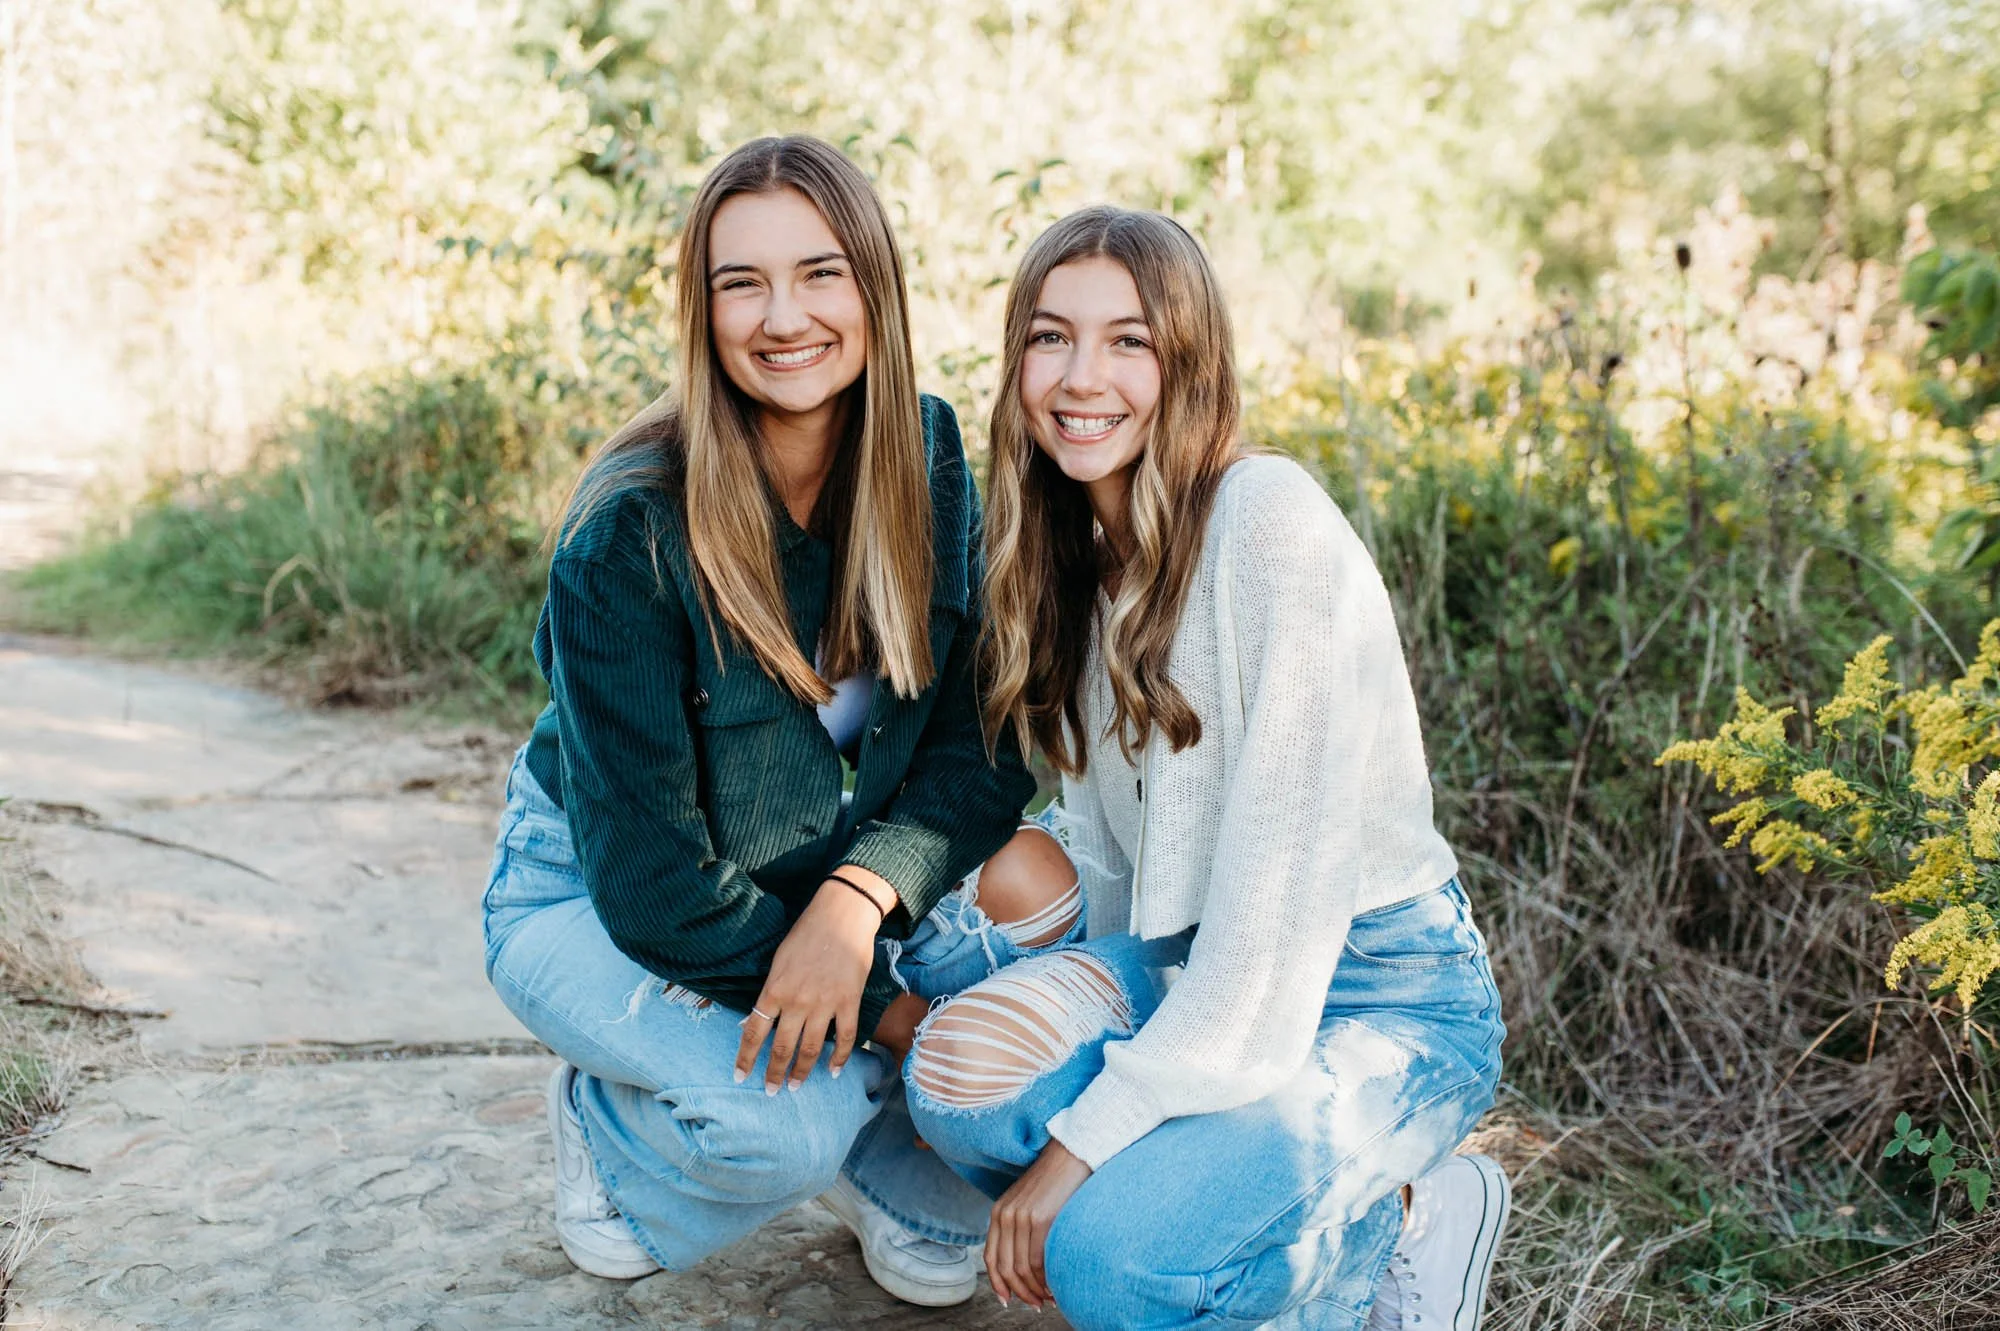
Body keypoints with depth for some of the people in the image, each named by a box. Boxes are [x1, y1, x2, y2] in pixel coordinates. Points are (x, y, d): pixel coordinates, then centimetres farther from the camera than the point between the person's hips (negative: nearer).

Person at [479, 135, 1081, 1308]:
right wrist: (891, 1008, -21)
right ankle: (608, 1121, 6)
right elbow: (650, 879, -24)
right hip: (592, 901, -4)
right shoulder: (631, 529, -26)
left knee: (1031, 888, -23)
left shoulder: (927, 459, -12)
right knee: (785, 1118, -31)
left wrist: (856, 900, -30)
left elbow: (985, 746, -11)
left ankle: (891, 1157, 4)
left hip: (826, 870, 5)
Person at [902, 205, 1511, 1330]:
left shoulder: (1272, 523, -20)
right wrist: (1094, 1014, -2)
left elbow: (1283, 886, -24)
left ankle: (1407, 1221, 2)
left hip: (1377, 996, -6)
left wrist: (1086, 1134, -21)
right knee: (960, 1073, -21)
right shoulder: (1069, 550, 5)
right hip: (1182, 972, 6)